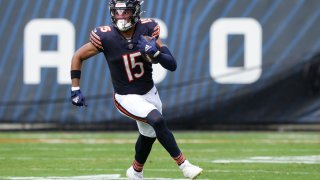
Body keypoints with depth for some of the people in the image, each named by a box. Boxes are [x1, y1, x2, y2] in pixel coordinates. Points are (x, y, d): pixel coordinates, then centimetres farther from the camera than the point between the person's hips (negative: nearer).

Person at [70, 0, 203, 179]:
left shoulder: (147, 29, -15)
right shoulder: (106, 37, -22)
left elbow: (172, 65, -15)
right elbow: (78, 57, -7)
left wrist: (155, 52, -34)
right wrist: (75, 90, -9)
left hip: (150, 92, 4)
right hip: (127, 97, -4)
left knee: (149, 134, 21)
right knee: (157, 121, -26)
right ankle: (184, 165, -16)